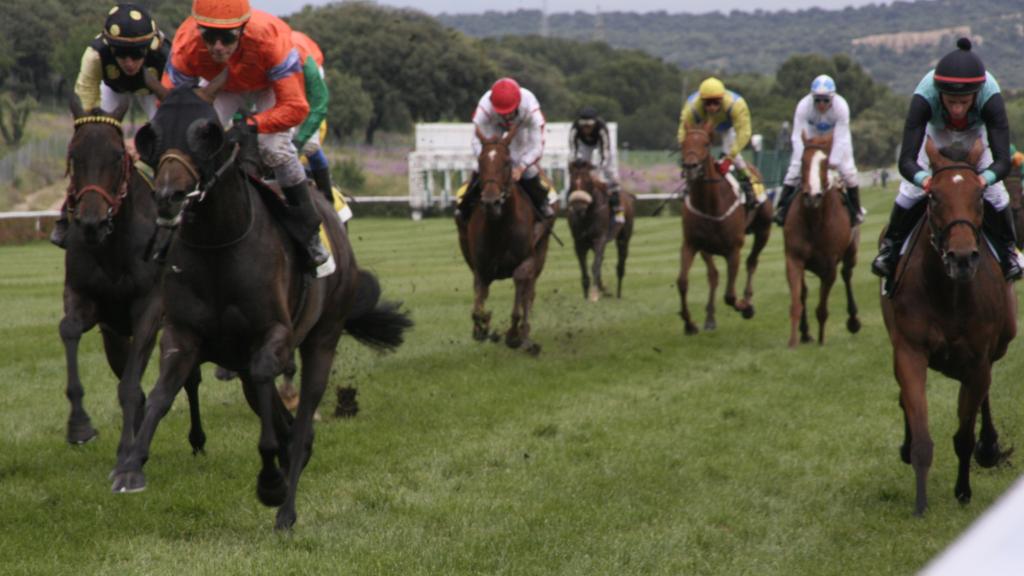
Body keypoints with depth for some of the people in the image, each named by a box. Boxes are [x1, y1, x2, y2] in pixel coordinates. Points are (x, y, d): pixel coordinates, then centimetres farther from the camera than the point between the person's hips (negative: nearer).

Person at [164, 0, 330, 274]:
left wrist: (252, 125, -56)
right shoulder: (186, 46, -38)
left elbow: (295, 106, -43)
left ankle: (309, 233, -8)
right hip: (223, 87, 3)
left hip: (270, 85, -3)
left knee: (274, 146, -25)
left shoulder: (271, 38, -45)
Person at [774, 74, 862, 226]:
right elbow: (798, 137, -32)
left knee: (847, 171, -10)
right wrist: (802, 158, -41)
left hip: (834, 137, 0)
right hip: (812, 136, 0)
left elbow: (841, 139, -35)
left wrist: (833, 160, -42)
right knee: (795, 168, -10)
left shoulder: (841, 107, -35)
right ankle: (782, 208, 1)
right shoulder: (803, 106, -34)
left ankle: (855, 210, 8)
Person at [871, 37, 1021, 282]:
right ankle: (891, 246, 16)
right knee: (912, 190, -10)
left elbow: (1003, 160, -43)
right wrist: (923, 178, -66)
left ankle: (1007, 250, 19)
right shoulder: (924, 96, -43)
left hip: (975, 137, 0)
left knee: (994, 192, -8)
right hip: (935, 135, 0)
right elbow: (906, 161, -44)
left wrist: (986, 178, -65)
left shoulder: (990, 96, -42)